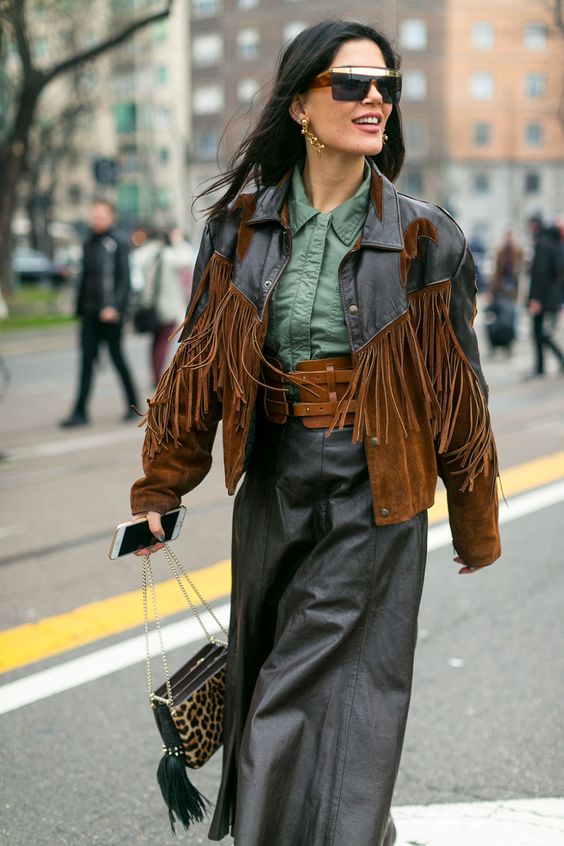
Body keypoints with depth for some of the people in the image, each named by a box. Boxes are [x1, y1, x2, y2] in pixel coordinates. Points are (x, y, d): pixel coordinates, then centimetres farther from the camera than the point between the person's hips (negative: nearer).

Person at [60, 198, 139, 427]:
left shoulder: (118, 244, -5)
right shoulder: (88, 244, 12)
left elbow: (124, 279, -9)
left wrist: (115, 307, -19)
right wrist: (80, 309, 15)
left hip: (111, 313, -5)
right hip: (90, 312, 5)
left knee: (116, 356, 3)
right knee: (87, 359, 0)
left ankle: (133, 406, 18)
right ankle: (80, 412, -3)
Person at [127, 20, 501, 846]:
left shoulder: (424, 237, -4)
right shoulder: (242, 226, 2)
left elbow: (456, 388, 1)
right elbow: (199, 365, 6)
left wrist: (475, 521, 7)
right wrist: (159, 491, 6)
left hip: (374, 498, -3)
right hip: (273, 490, 3)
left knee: (331, 696, -3)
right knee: (264, 685, 15)